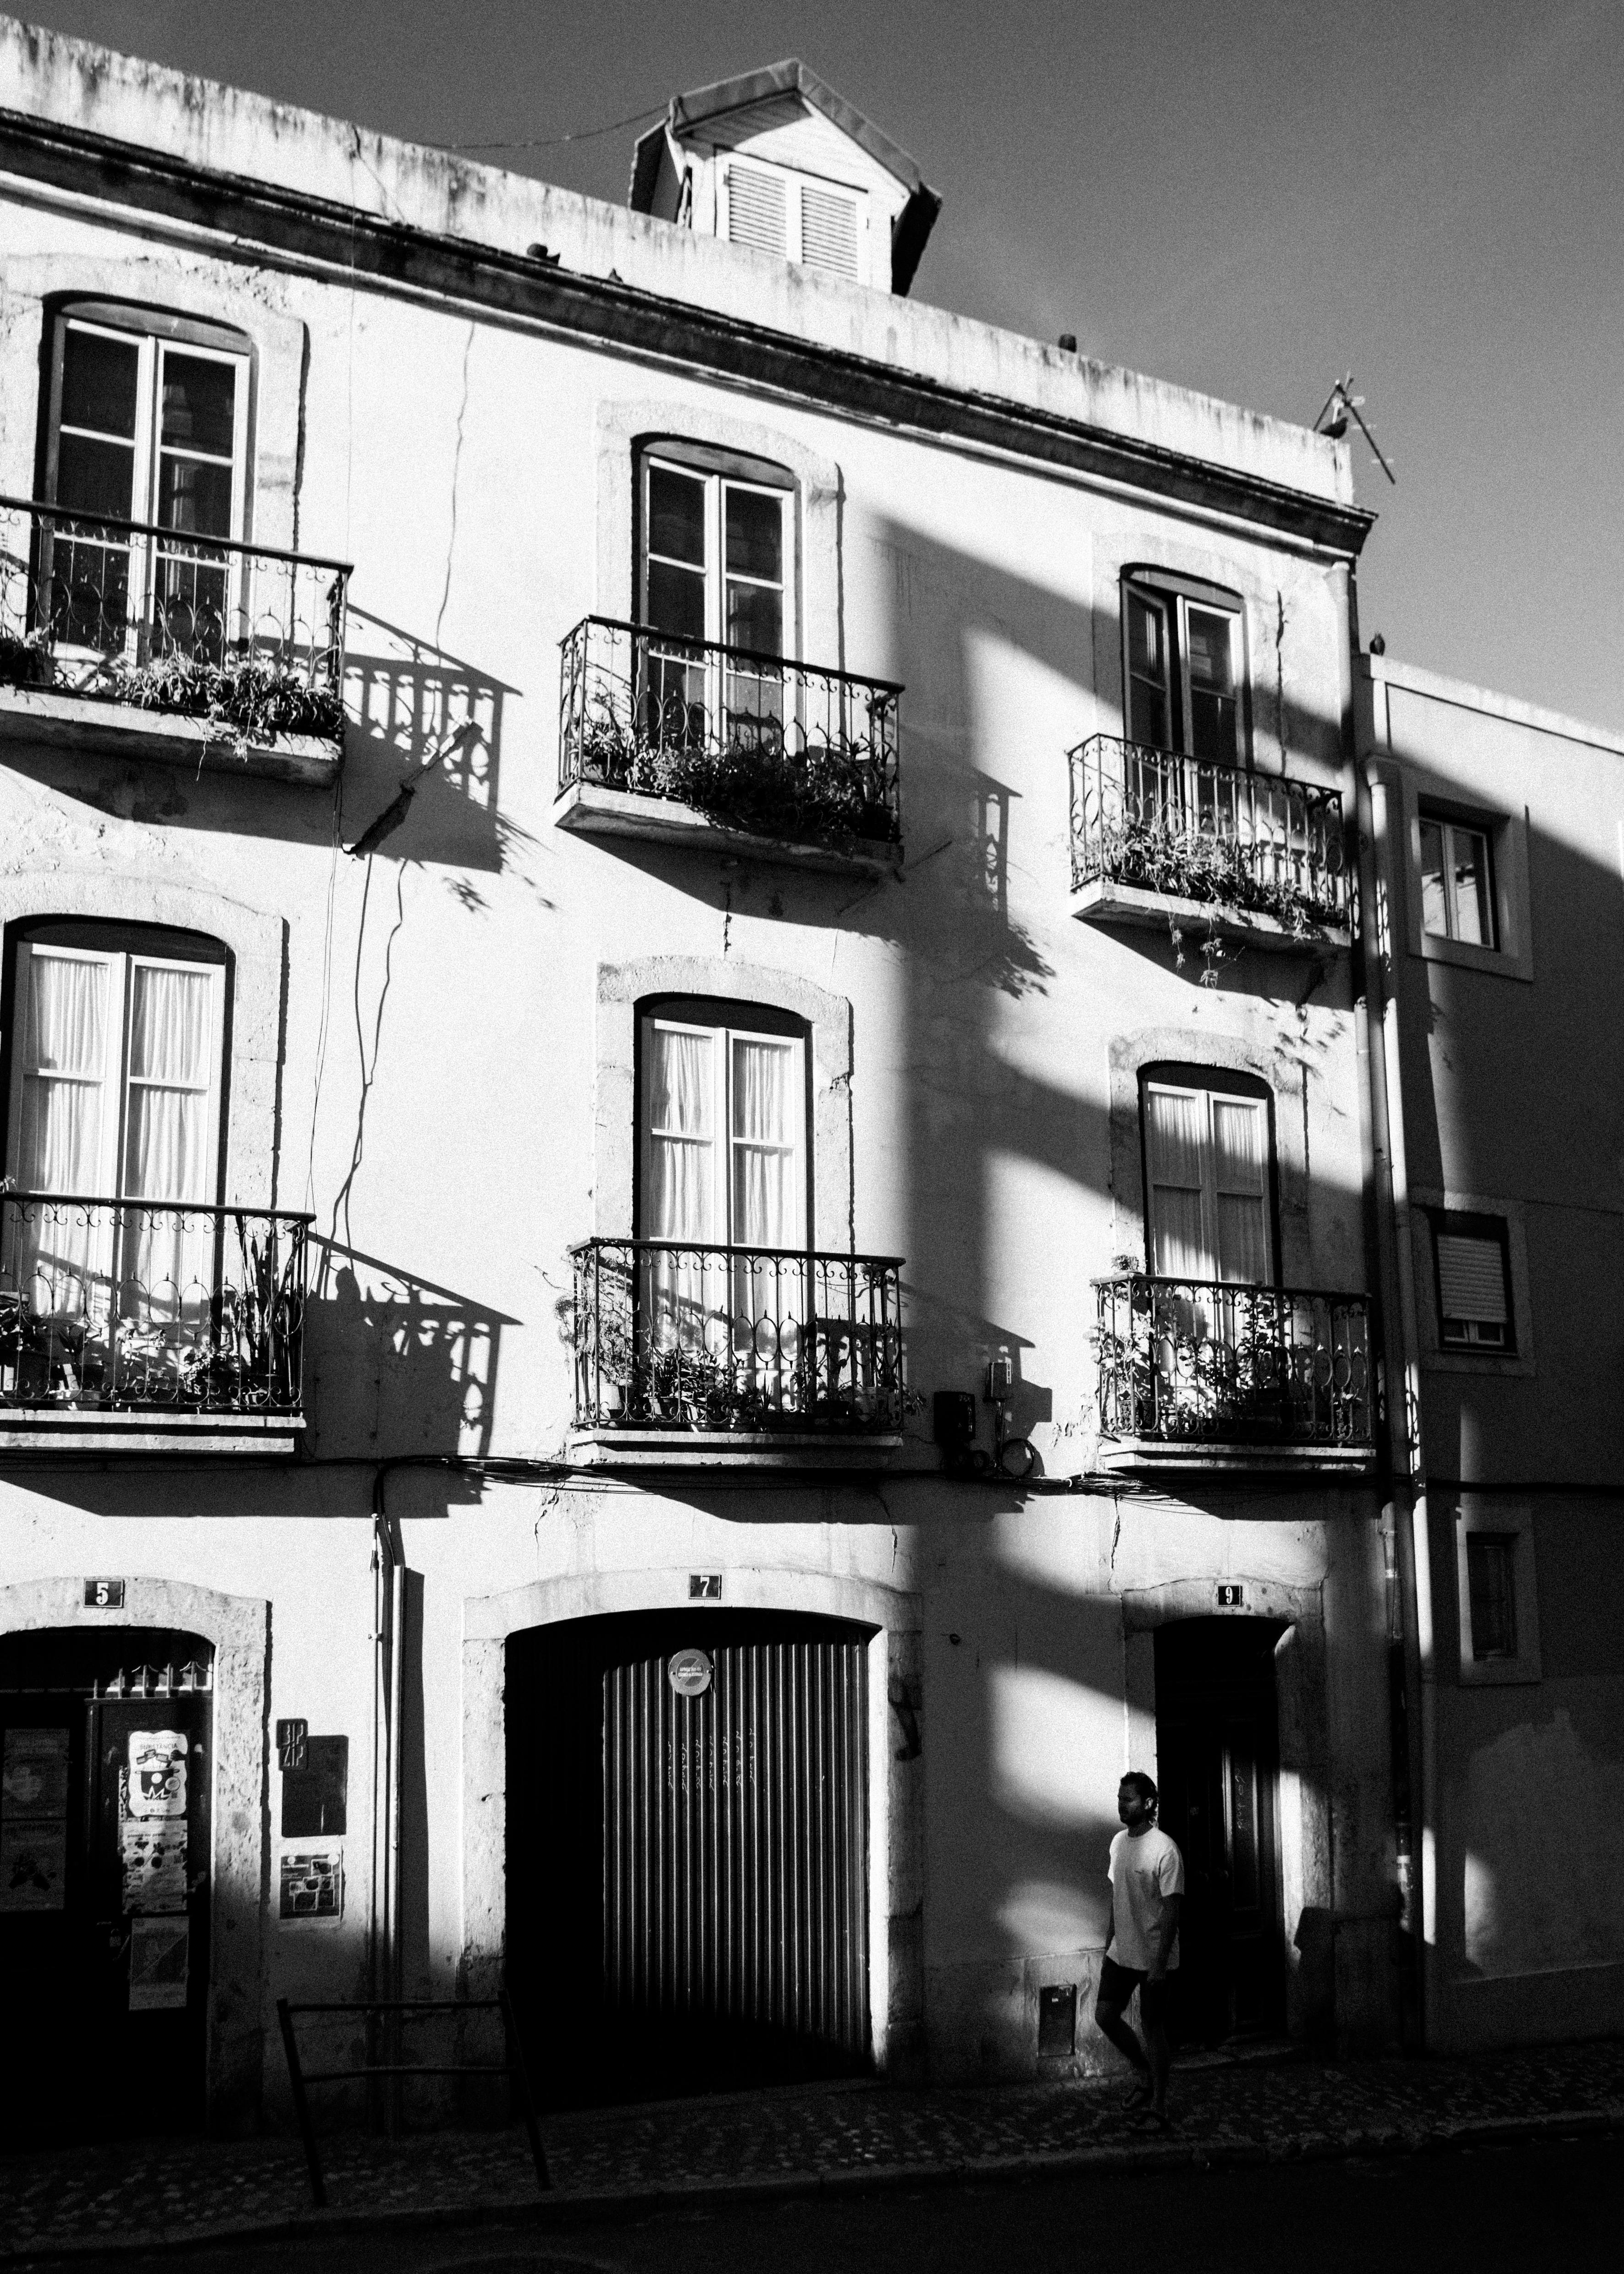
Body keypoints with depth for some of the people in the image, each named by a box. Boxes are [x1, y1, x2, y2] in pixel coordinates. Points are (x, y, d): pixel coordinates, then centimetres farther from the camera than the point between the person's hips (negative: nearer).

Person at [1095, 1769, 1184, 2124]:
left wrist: (1160, 1962, -22)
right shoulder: (1119, 1842, 5)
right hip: (1121, 1951, 7)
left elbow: (1172, 1908, -20)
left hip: (1153, 1957, -7)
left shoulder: (1165, 1850, -19)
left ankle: (1159, 2101, 17)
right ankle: (1143, 2072, 26)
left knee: (1152, 2027, 2)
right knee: (1105, 2015, 4)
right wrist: (1110, 1935, 16)